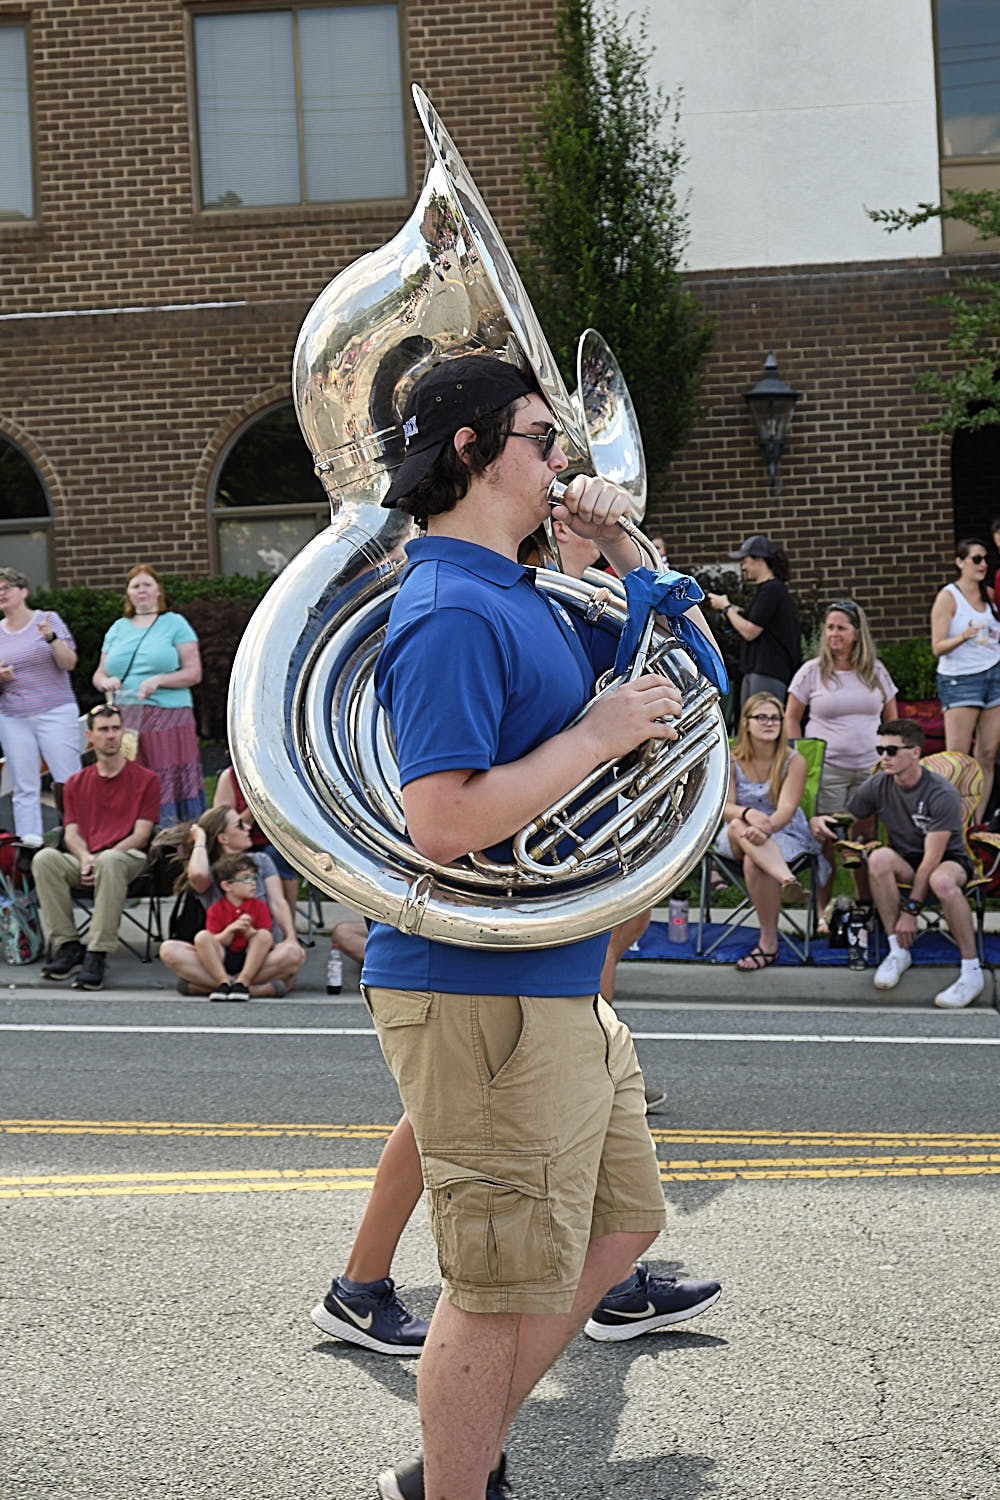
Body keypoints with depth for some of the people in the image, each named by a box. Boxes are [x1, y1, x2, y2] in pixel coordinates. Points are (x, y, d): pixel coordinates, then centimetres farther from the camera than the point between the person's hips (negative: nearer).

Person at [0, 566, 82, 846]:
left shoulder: (48, 619, 2)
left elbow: (69, 663, -4)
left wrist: (52, 638, -20)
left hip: (55, 714, -3)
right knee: (24, 788, 0)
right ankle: (29, 842, 0)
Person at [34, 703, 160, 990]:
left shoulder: (145, 779, 6)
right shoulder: (76, 784, 19)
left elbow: (141, 835, -2)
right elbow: (72, 833, 10)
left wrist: (100, 858, -16)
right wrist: (85, 858, -14)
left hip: (127, 857, -4)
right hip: (85, 861, 4)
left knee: (109, 861, -40)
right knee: (44, 859, -28)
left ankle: (97, 955, -39)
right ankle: (67, 947, -25)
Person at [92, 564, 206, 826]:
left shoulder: (174, 623, 7)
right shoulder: (118, 628, 19)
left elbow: (194, 673, 1)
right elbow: (99, 674, 20)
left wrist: (159, 680, -15)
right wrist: (106, 682, -4)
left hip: (167, 717, -3)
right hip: (126, 720, 3)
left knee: (169, 785, -10)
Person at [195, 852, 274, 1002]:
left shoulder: (259, 906, 4)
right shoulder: (215, 910, 2)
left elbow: (266, 940, -2)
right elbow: (214, 944, -3)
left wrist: (249, 931, -22)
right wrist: (230, 929, -21)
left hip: (250, 958, 0)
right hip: (222, 959, 0)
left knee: (265, 935, -28)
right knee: (202, 936, -25)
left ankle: (242, 982, -29)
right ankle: (223, 982, -27)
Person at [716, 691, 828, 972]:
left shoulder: (793, 761, -4)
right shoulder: (731, 761, 1)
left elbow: (786, 809, -17)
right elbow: (724, 807, -10)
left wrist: (768, 826, -39)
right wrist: (749, 814, -33)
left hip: (784, 835, -1)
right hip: (736, 839, 1)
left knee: (754, 863, -35)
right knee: (739, 825, -36)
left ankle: (769, 942, -26)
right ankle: (786, 879, -57)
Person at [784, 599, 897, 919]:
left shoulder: (875, 671, 9)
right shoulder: (812, 671, 2)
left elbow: (892, 718, 17)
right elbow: (791, 717, 7)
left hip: (870, 769, 2)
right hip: (827, 769, -2)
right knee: (825, 839, -4)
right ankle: (822, 910, 6)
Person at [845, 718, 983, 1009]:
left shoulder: (943, 794, -21)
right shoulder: (877, 786, -6)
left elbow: (932, 857, -24)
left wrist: (910, 910, -26)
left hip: (950, 859, -4)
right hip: (905, 862, 4)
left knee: (941, 881, -41)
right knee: (880, 858, -32)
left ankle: (972, 971, -28)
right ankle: (897, 952, -20)